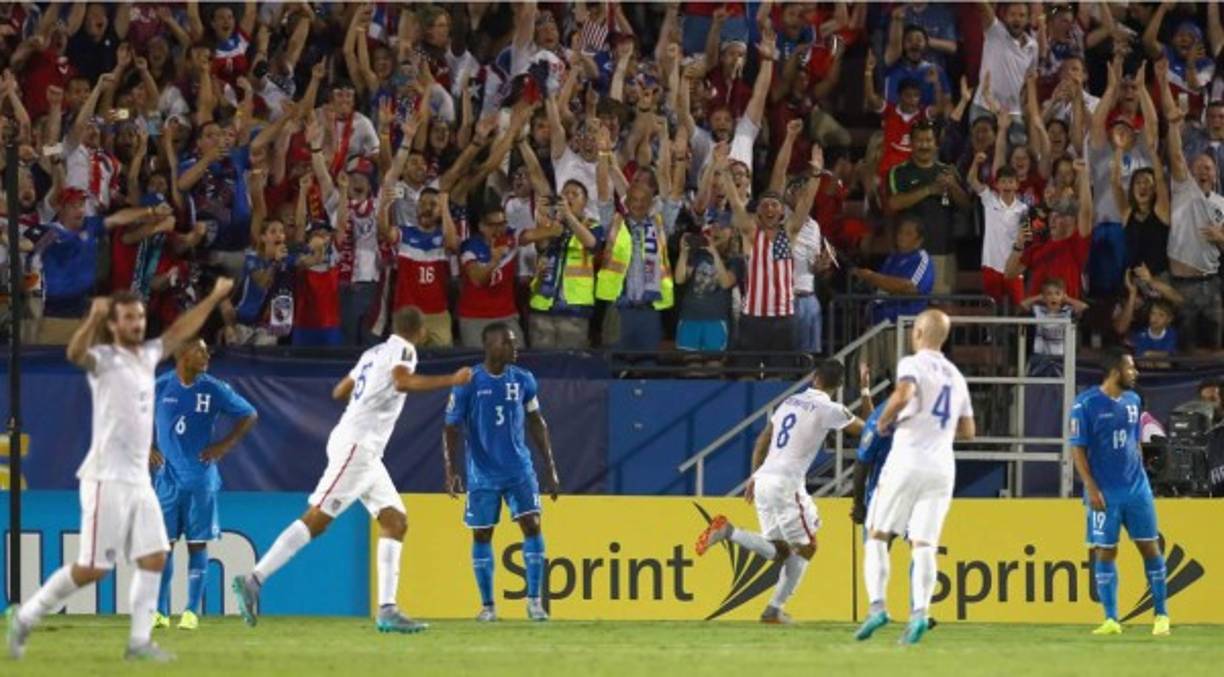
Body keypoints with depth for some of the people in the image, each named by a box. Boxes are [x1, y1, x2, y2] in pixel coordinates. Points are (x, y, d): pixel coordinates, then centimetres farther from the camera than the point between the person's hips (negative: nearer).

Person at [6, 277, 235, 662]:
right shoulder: (104, 359, -9)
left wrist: (214, 298, 32)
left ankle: (139, 642, 6)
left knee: (153, 559, 2)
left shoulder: (148, 355, 13)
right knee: (92, 569, -8)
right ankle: (25, 617, 6)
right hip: (107, 480, -8)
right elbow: (76, 353, -32)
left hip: (139, 480, 8)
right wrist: (94, 319, -50)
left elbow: (181, 332, 30)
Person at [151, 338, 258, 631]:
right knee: (163, 543, 1)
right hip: (168, 477, 0)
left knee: (197, 544, 1)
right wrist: (147, 448, 3)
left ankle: (192, 611, 3)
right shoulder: (159, 388, -1)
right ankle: (160, 611, 6)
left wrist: (224, 446, -2)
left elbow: (248, 415, 6)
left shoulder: (214, 389, -2)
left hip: (201, 478, 0)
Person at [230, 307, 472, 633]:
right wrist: (451, 380, -23)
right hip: (357, 445, -10)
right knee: (316, 519, -14)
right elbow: (402, 382, -28)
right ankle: (254, 579, -16)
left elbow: (339, 392, 28)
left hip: (365, 452, 10)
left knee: (396, 522, 6)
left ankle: (387, 610, 1)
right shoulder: (402, 351, -6)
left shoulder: (374, 353, 20)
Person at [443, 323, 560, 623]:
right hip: (483, 474, -2)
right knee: (481, 535, 5)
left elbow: (537, 424, 11)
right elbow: (452, 429, -6)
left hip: (520, 469, 2)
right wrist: (451, 471, -16)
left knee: (532, 525, -10)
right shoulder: (468, 383, -9)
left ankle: (534, 599, -4)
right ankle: (487, 605, 17)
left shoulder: (523, 380, 2)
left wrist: (551, 468, 9)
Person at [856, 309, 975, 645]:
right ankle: (919, 612, -17)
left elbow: (904, 393, -23)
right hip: (943, 466, 5)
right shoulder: (955, 376, 19)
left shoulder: (912, 364, -2)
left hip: (908, 462, -5)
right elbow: (968, 430, 22)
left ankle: (877, 605, -9)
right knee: (923, 544, 1)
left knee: (877, 535, 6)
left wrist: (884, 422, -6)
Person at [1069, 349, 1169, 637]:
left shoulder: (1132, 400, 9)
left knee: (1150, 547, 3)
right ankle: (1111, 620, 4)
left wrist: (1140, 476, 15)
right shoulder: (1086, 404, -8)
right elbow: (1078, 448, -8)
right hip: (1105, 492, -4)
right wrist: (1091, 488, -13)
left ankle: (1161, 614, 10)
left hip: (1137, 487, 5)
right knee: (1105, 552, 0)